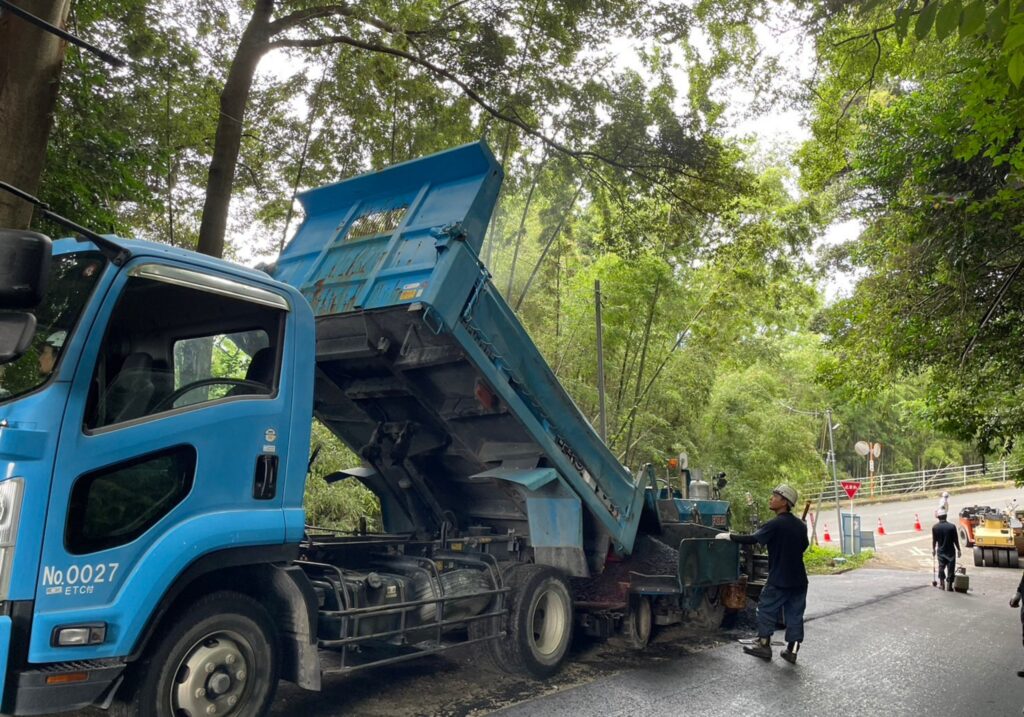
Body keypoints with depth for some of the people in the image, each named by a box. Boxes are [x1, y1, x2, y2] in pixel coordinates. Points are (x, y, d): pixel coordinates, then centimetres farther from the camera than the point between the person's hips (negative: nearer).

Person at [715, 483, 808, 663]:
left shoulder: (775, 524, -16)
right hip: (798, 579, 7)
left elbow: (753, 539, -19)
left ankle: (764, 646, 13)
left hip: (778, 579, -7)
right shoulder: (800, 525, 6)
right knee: (795, 614, 9)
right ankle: (792, 650, 11)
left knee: (766, 610, 7)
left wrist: (728, 536, -11)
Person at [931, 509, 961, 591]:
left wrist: (933, 549, 16)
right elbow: (955, 540, -7)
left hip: (941, 551, 2)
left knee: (941, 567, 17)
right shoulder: (952, 526, -13)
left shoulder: (935, 527, -7)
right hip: (950, 551, -2)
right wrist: (958, 550, 6)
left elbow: (934, 540, 1)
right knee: (950, 568, 6)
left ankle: (942, 583, 19)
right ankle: (949, 585, 6)